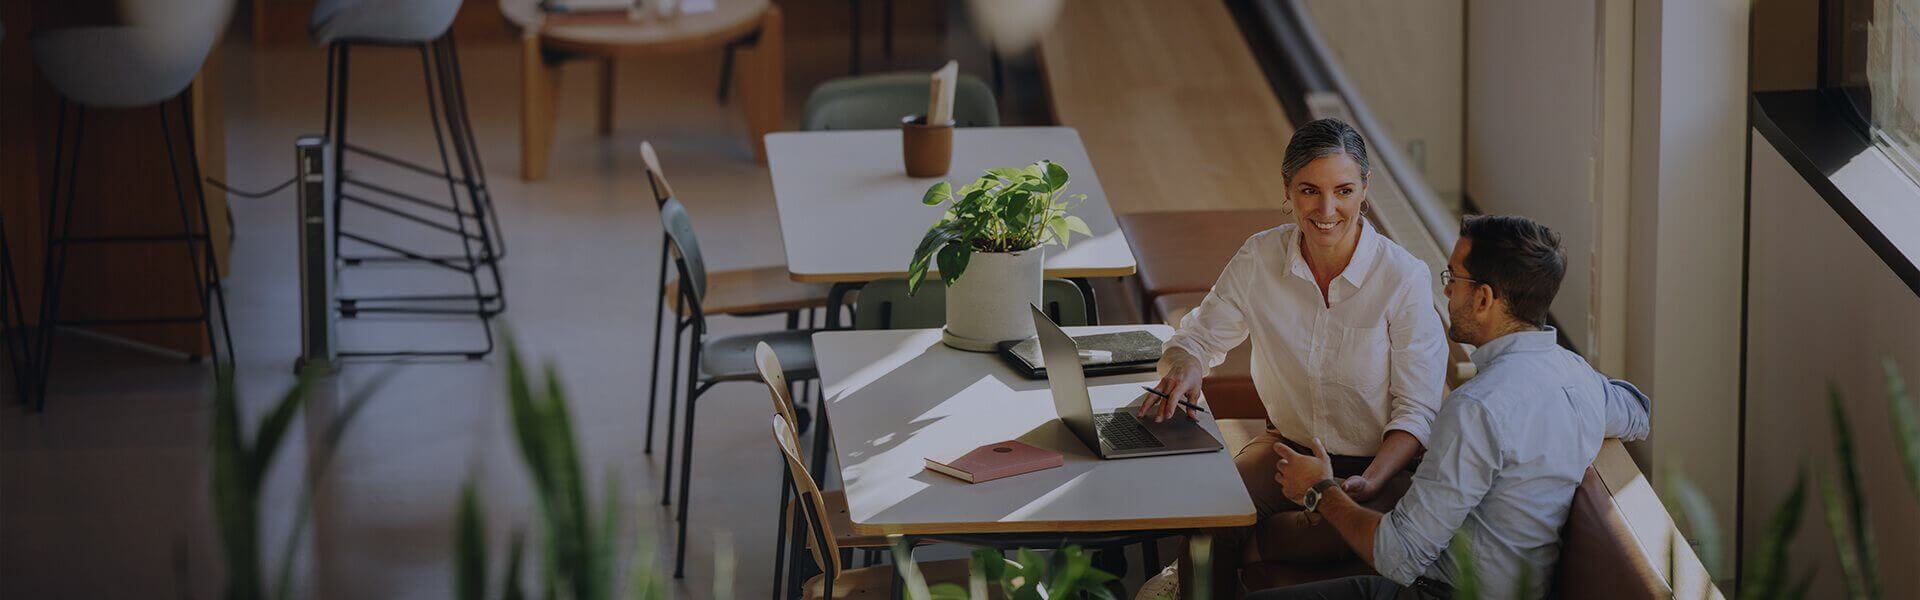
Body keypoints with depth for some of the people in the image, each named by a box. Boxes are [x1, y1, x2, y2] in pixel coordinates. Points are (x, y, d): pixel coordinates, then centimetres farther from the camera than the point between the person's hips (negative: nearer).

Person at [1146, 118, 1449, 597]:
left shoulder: (1405, 278, -15)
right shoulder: (1260, 258, -5)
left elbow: (1417, 412, -12)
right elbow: (1200, 336, 9)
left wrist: (1368, 484, -28)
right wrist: (1182, 368, -17)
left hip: (1381, 463, -3)